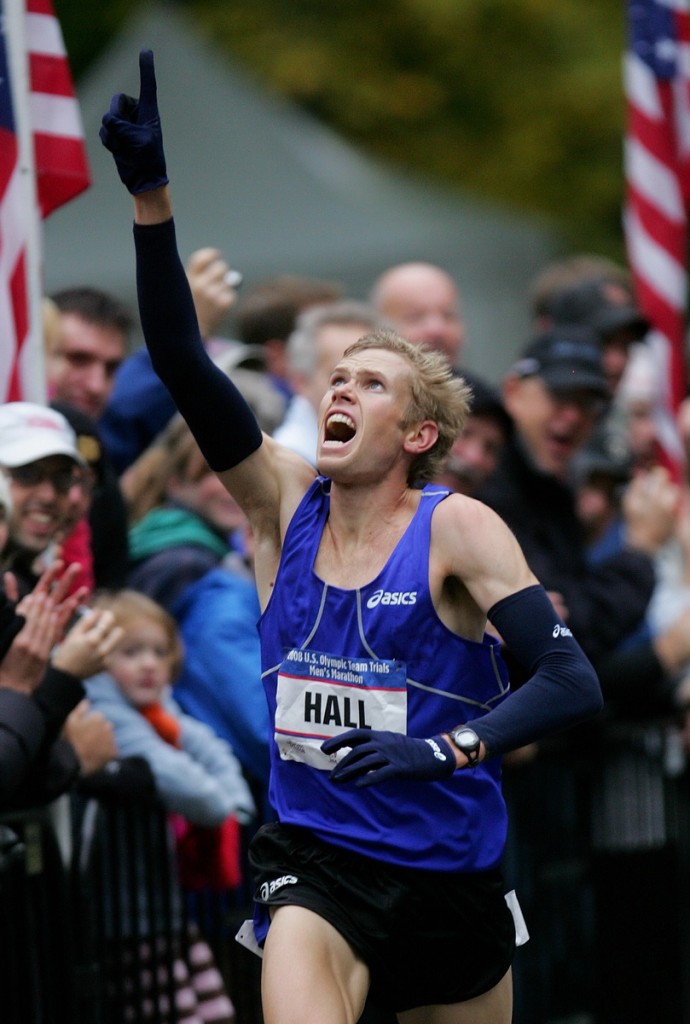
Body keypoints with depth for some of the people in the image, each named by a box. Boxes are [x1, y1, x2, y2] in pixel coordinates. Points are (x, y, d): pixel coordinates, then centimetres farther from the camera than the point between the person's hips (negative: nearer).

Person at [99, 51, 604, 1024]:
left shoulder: (457, 528, -9)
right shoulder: (287, 502, 1)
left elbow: (573, 682, -17)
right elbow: (183, 364, -9)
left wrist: (443, 750, -32)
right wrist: (152, 195, -19)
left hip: (449, 877, -1)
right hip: (314, 863, 1)